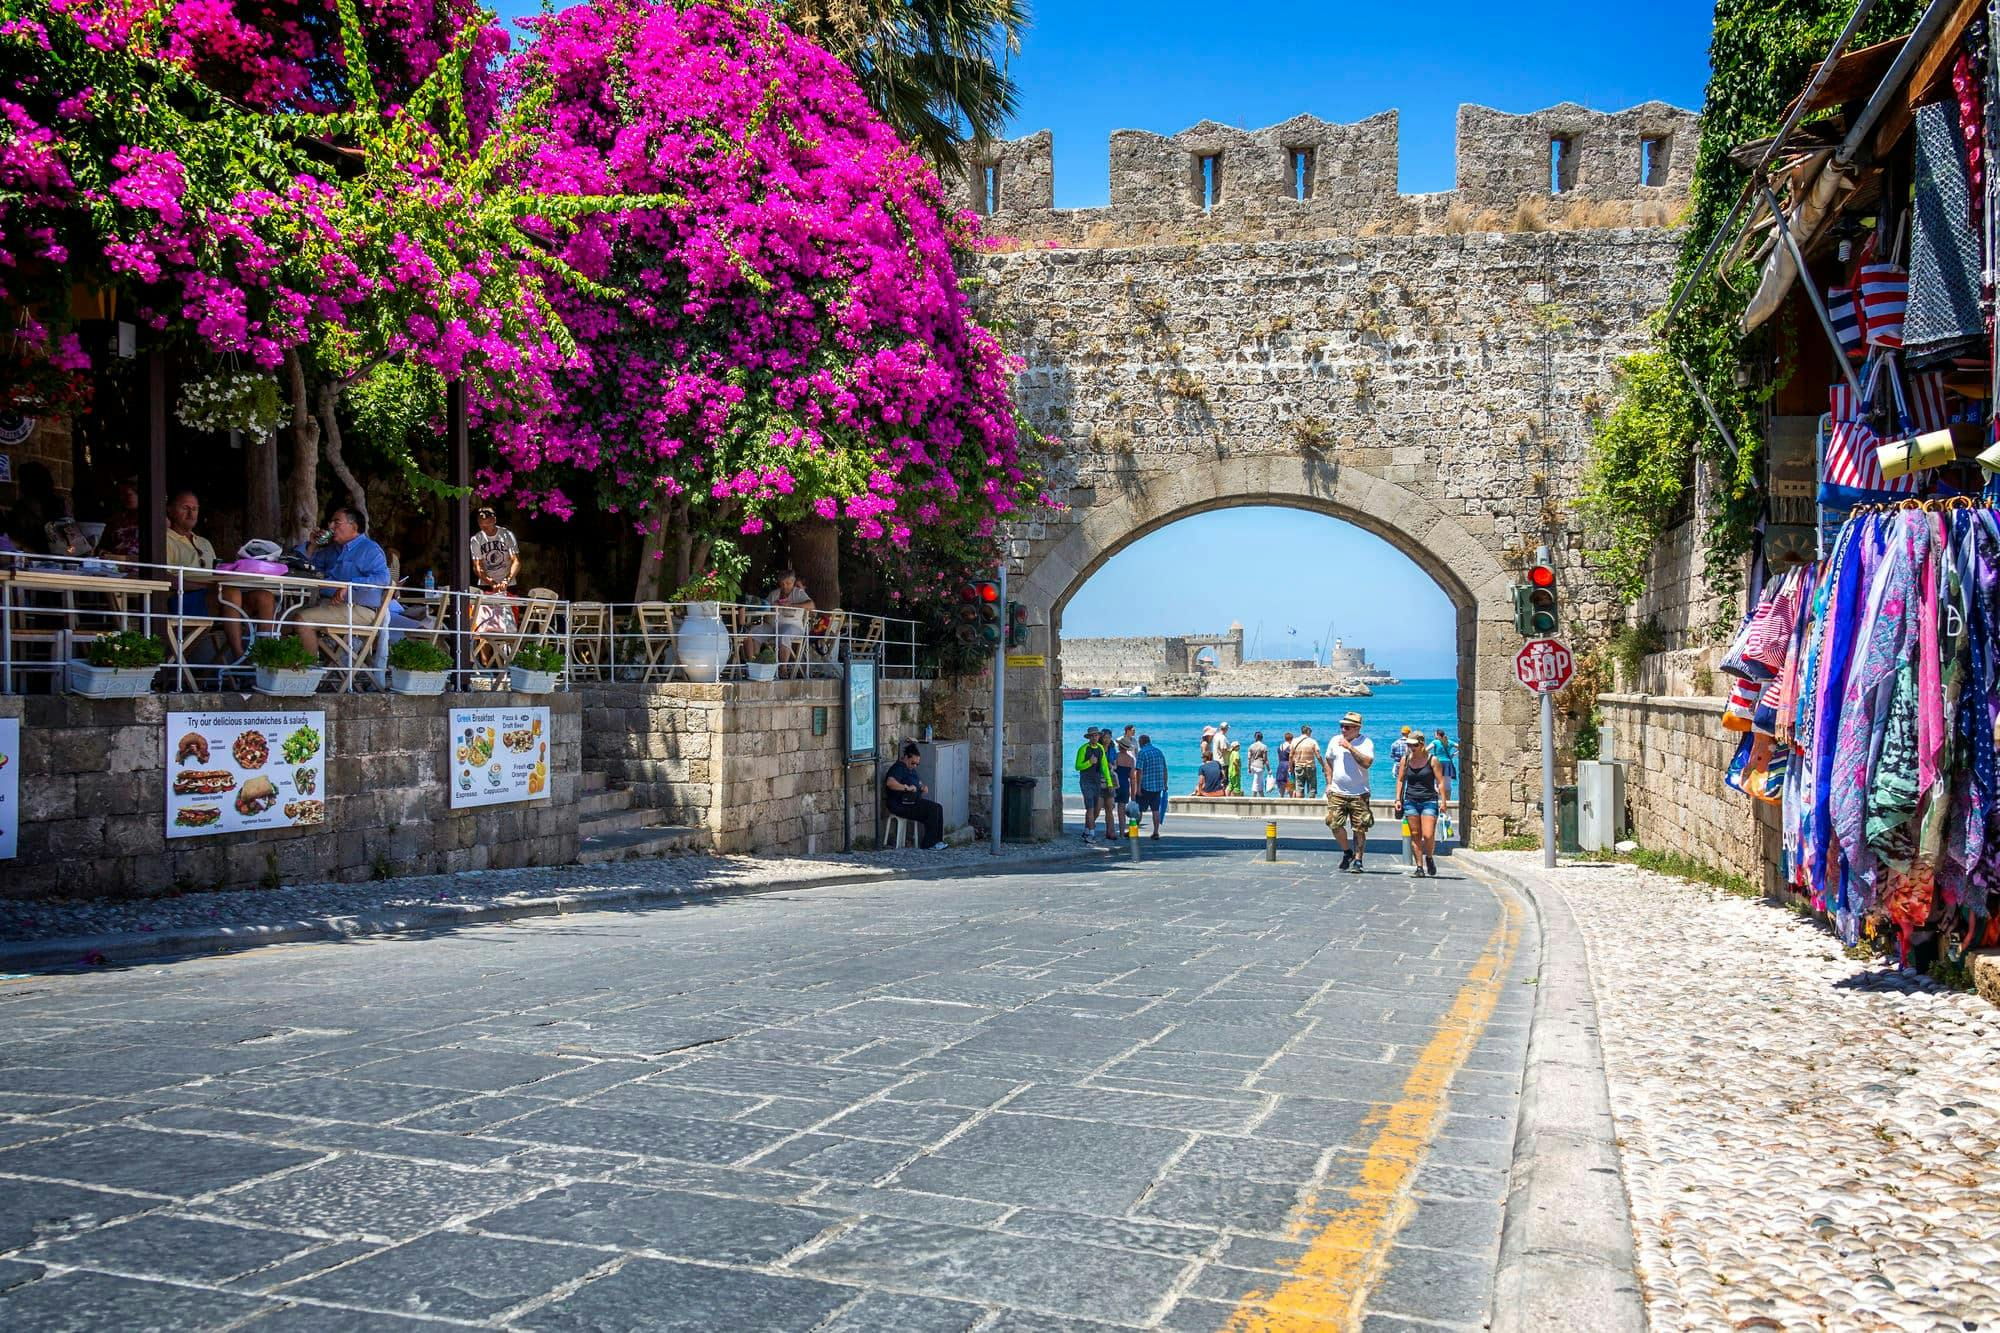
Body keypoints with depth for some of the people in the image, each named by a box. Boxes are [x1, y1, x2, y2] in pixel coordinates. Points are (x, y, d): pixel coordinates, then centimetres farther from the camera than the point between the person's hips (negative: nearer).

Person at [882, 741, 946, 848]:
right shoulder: (898, 768, -13)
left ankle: (937, 841, -6)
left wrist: (923, 787, 11)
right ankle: (928, 844, -14)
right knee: (932, 811, -22)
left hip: (913, 802, 10)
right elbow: (890, 783, -33)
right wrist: (906, 787, -33)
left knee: (938, 808, -6)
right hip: (900, 805, -10)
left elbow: (917, 784, 34)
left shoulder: (911, 769, 19)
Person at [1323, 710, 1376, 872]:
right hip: (1337, 792, 3)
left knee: (1360, 829, -2)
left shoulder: (1366, 742, -5)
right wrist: (1329, 783, 11)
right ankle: (1347, 852, 19)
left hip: (1359, 794, -3)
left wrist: (1350, 747, -20)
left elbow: (1367, 763, -21)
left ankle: (1357, 860, 8)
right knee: (1335, 824, -3)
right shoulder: (1335, 741, 7)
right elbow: (1328, 762, 18)